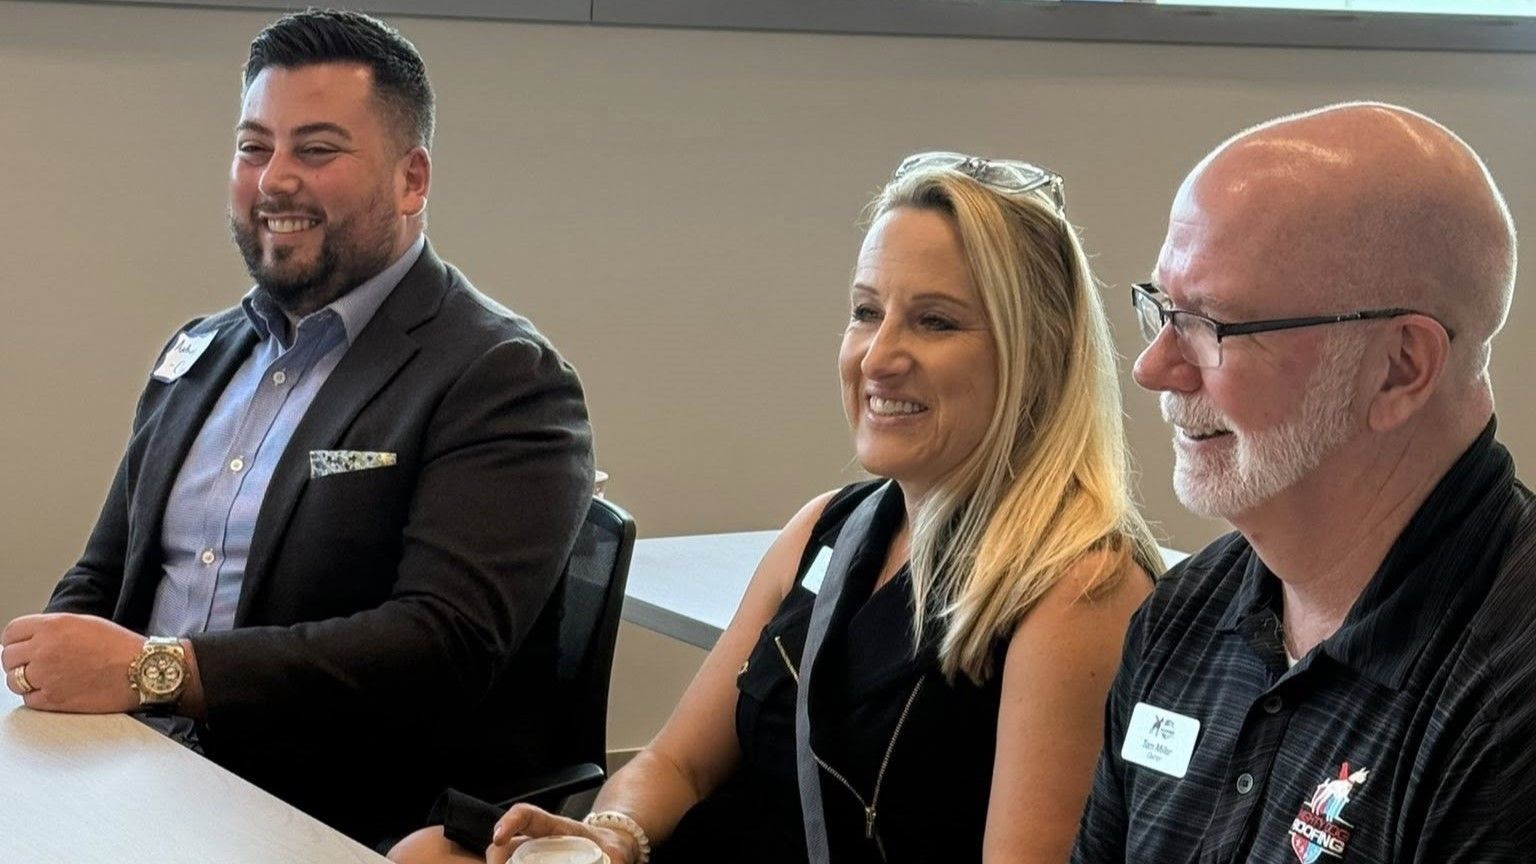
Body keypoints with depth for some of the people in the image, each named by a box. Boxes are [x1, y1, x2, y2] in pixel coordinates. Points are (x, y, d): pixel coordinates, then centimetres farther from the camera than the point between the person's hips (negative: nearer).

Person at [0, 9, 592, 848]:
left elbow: (448, 643, -19)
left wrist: (155, 670, -24)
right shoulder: (199, 354, 16)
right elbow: (103, 577, 20)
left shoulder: (501, 383, -7)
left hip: (334, 829, -6)